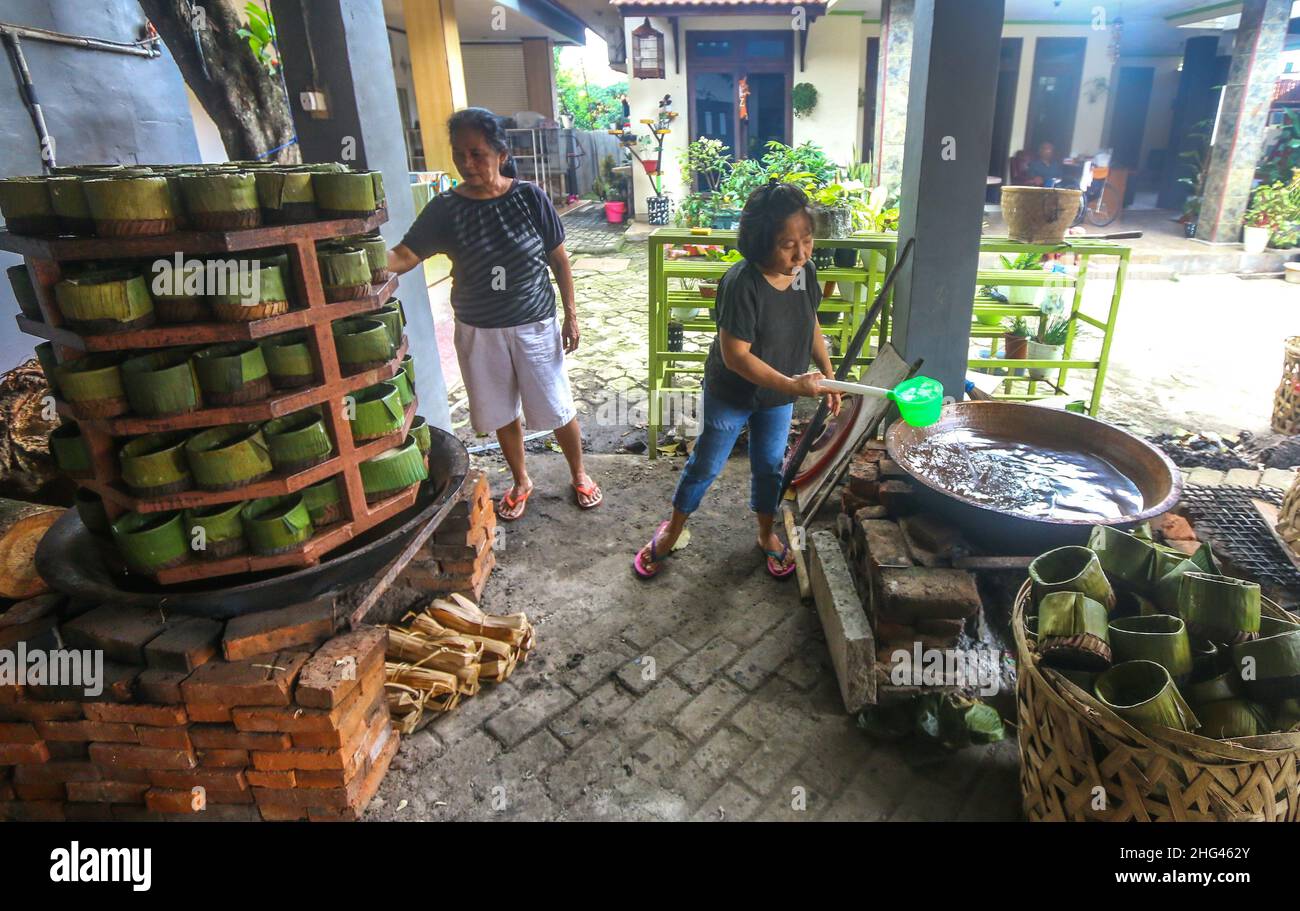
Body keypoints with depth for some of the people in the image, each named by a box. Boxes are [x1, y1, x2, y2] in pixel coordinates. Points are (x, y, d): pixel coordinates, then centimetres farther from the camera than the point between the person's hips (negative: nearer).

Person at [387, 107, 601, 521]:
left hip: (535, 326, -1)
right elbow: (403, 256, -16)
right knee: (503, 413, 15)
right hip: (479, 332, 2)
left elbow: (559, 259, -3)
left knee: (557, 408, 9)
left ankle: (579, 475, 33)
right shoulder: (445, 208, -8)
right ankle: (521, 482, 38)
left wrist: (571, 314, -2)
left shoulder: (530, 197, -10)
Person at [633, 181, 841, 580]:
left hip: (779, 397, 5)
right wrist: (792, 384, -34)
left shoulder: (806, 272, -10)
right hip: (730, 394, -5)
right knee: (706, 465, 12)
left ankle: (767, 534, 43)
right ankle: (673, 529, 35)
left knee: (769, 466, 20)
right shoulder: (742, 284, -31)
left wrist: (828, 375, 2)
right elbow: (735, 356, -30)